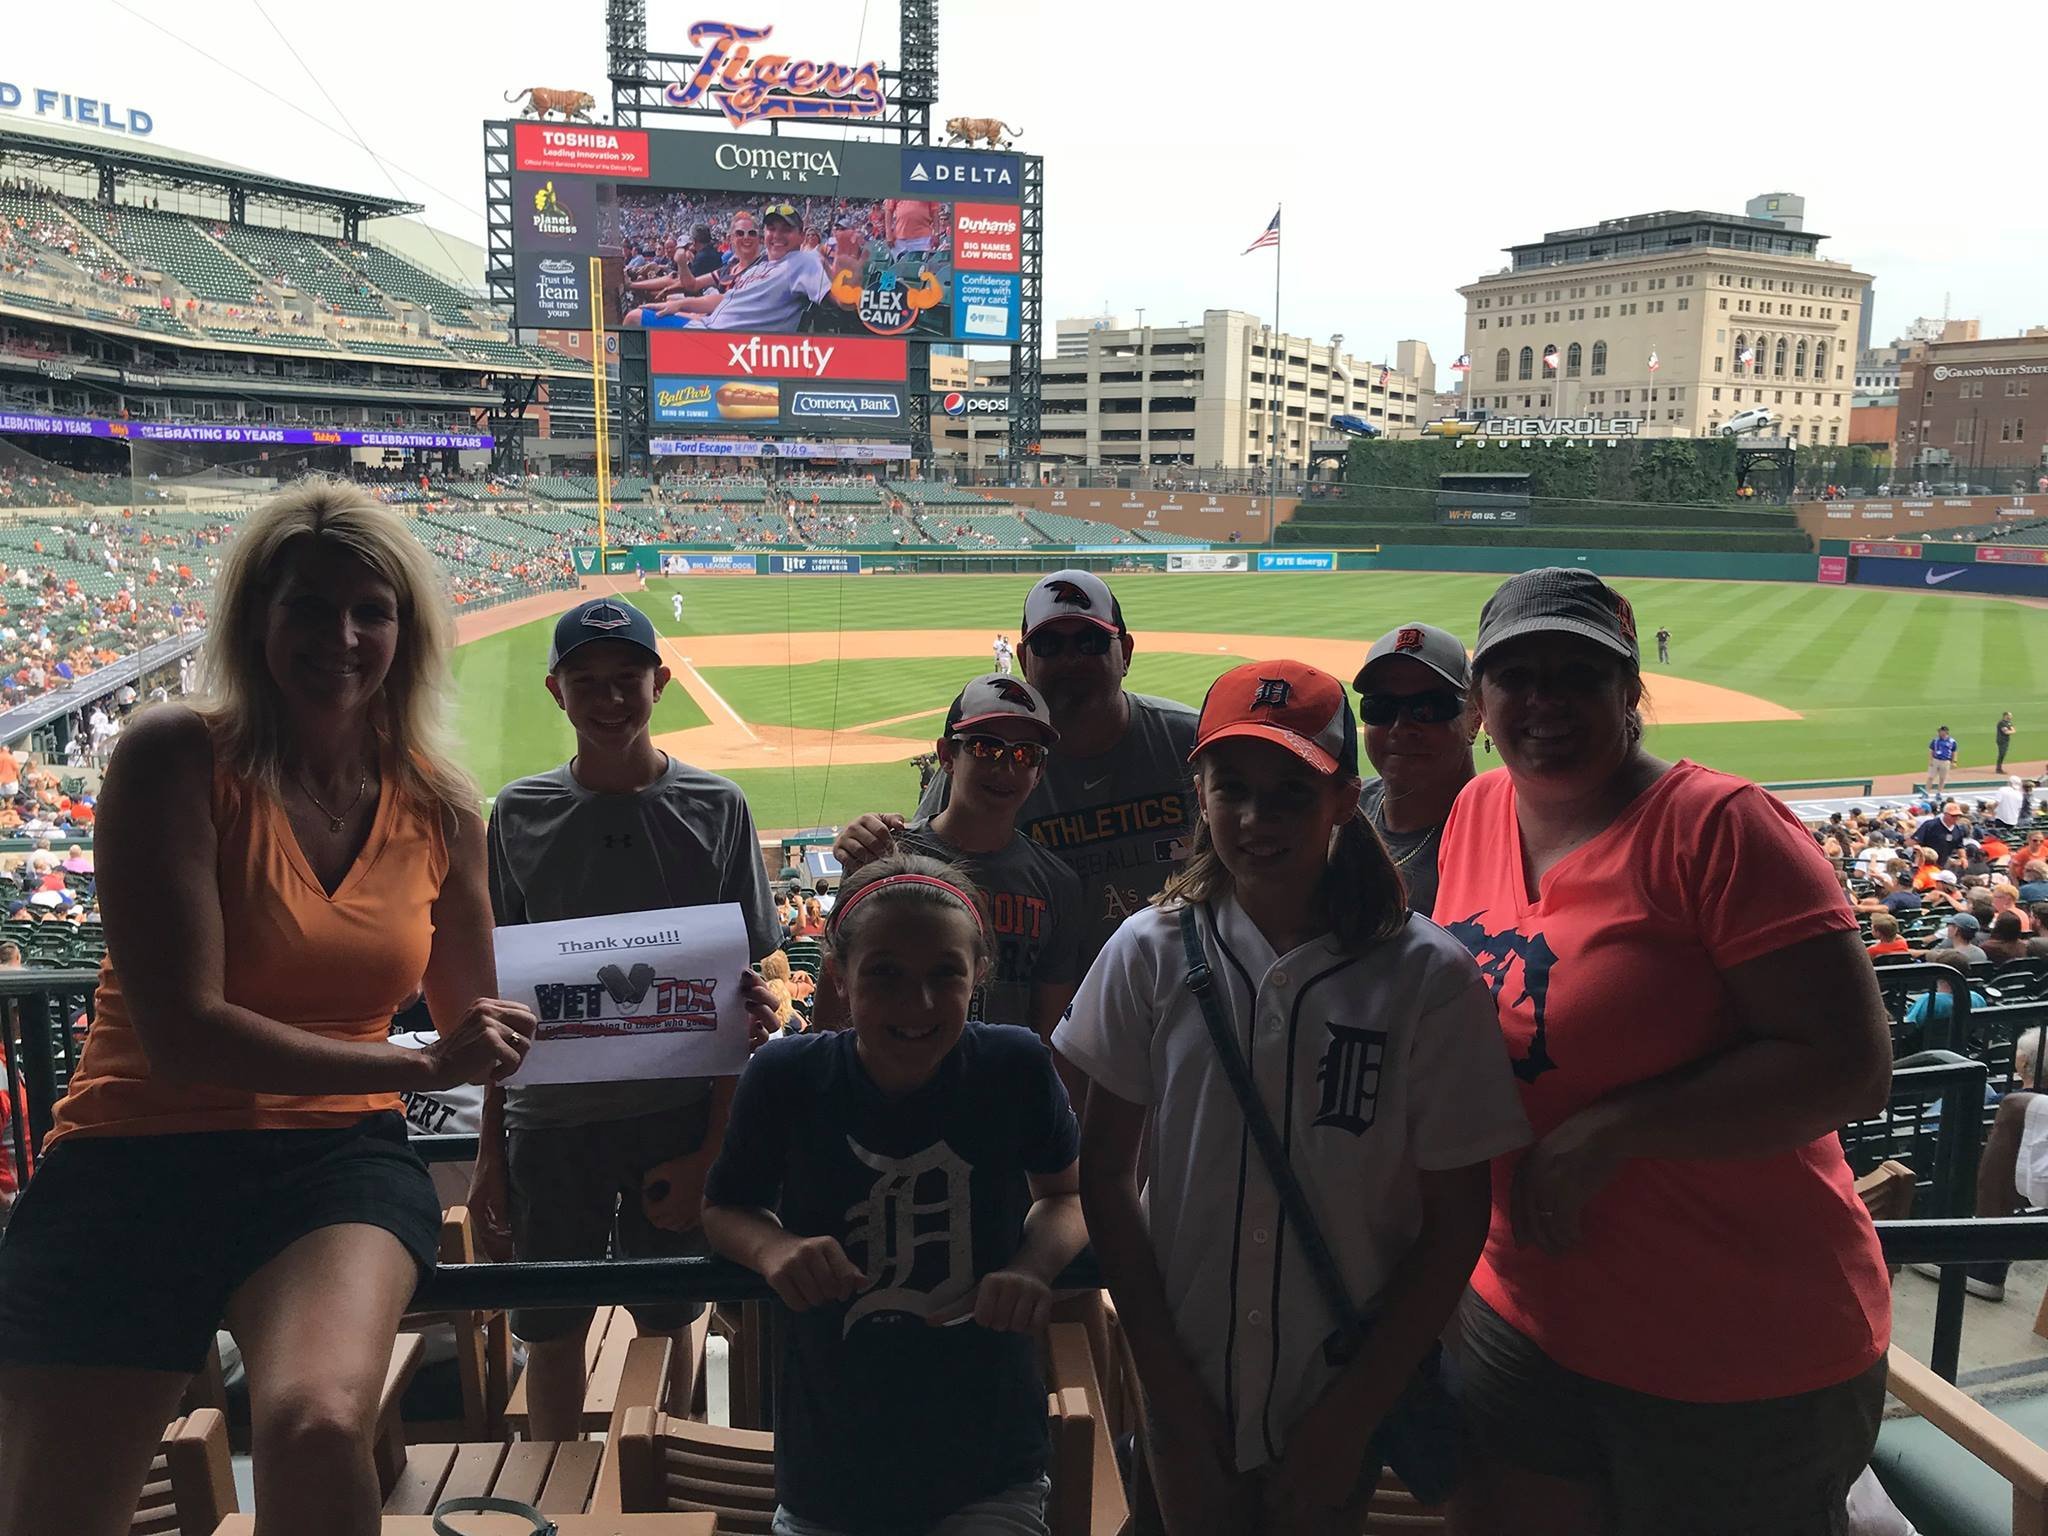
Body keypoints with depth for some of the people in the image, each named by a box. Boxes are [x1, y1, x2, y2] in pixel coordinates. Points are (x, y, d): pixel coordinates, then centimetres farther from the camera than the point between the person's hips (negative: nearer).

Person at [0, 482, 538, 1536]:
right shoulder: (176, 758, -9)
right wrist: (418, 1067, -18)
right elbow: (183, 1033, -15)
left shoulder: (439, 809, 3)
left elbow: (474, 1028, 14)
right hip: (137, 1165, -1)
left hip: (338, 1157, 1)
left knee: (316, 1429, -28)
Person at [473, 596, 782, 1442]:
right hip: (550, 1118, 1)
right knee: (550, 1335, 11)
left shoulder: (716, 808, -4)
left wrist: (710, 1149, -5)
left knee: (666, 1330, 12)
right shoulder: (520, 814, 1)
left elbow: (743, 992, -2)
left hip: (678, 1114, -1)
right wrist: (491, 1151, 6)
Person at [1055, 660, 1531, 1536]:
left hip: (1350, 1400, -1)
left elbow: (1455, 1223, -7)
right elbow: (1105, 1169, -2)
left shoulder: (1428, 977, -13)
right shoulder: (1150, 953, -9)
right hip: (1188, 1391, 1)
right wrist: (1166, 1381, -4)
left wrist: (1351, 1414, -6)